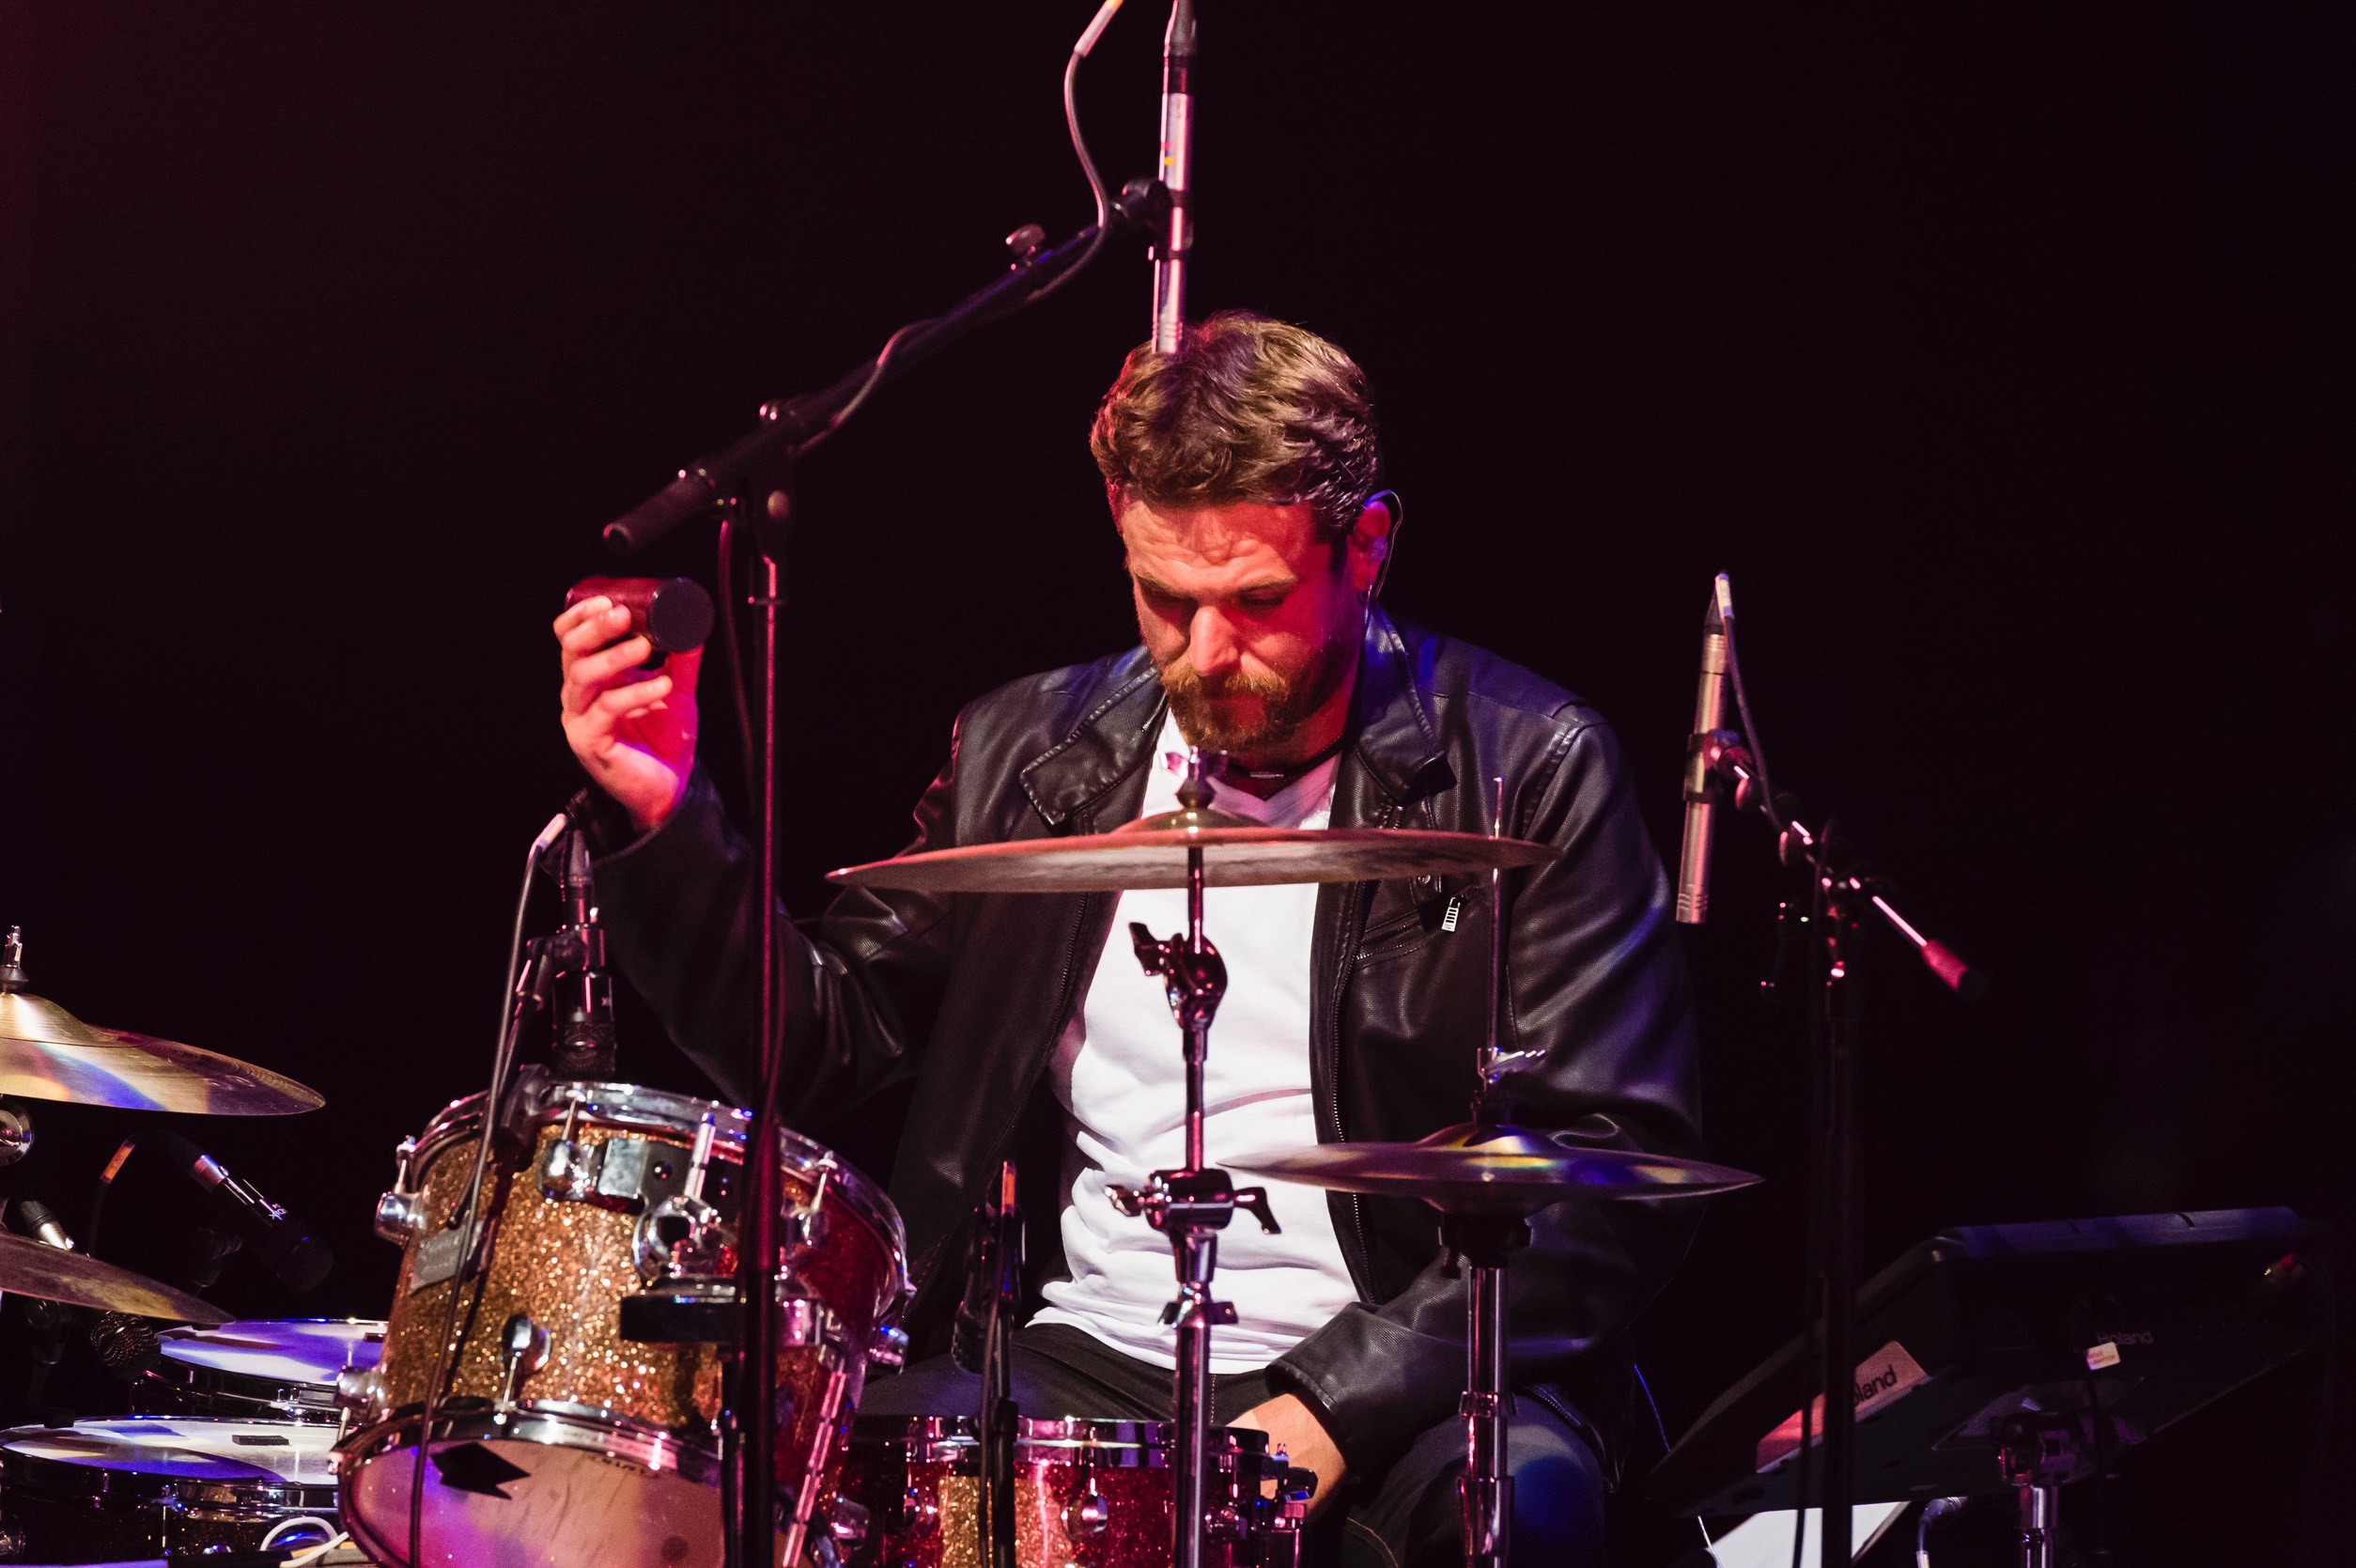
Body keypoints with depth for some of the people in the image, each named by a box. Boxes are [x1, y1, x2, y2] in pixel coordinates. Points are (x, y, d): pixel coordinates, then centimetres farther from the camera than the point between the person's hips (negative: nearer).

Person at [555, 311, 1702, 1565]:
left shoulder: (1527, 773, -2)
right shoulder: (1030, 754, 11)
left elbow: (1619, 1172, -8)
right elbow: (816, 1041, 14)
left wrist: (1336, 1401, -19)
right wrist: (664, 823, -3)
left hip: (1396, 1379, -2)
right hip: (1087, 1361, 3)